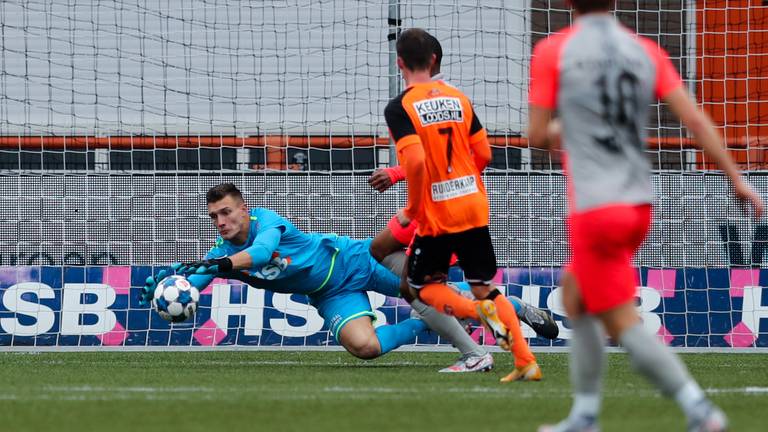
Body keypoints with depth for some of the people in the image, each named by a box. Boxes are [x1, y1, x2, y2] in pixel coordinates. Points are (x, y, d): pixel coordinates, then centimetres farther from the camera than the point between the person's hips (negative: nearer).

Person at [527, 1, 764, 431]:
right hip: (640, 201, 6)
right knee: (575, 294, 23)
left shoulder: (552, 52, -5)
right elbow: (695, 119, -1)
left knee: (623, 323, -3)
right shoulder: (647, 52, 6)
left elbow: (537, 135, -1)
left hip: (596, 207, -6)